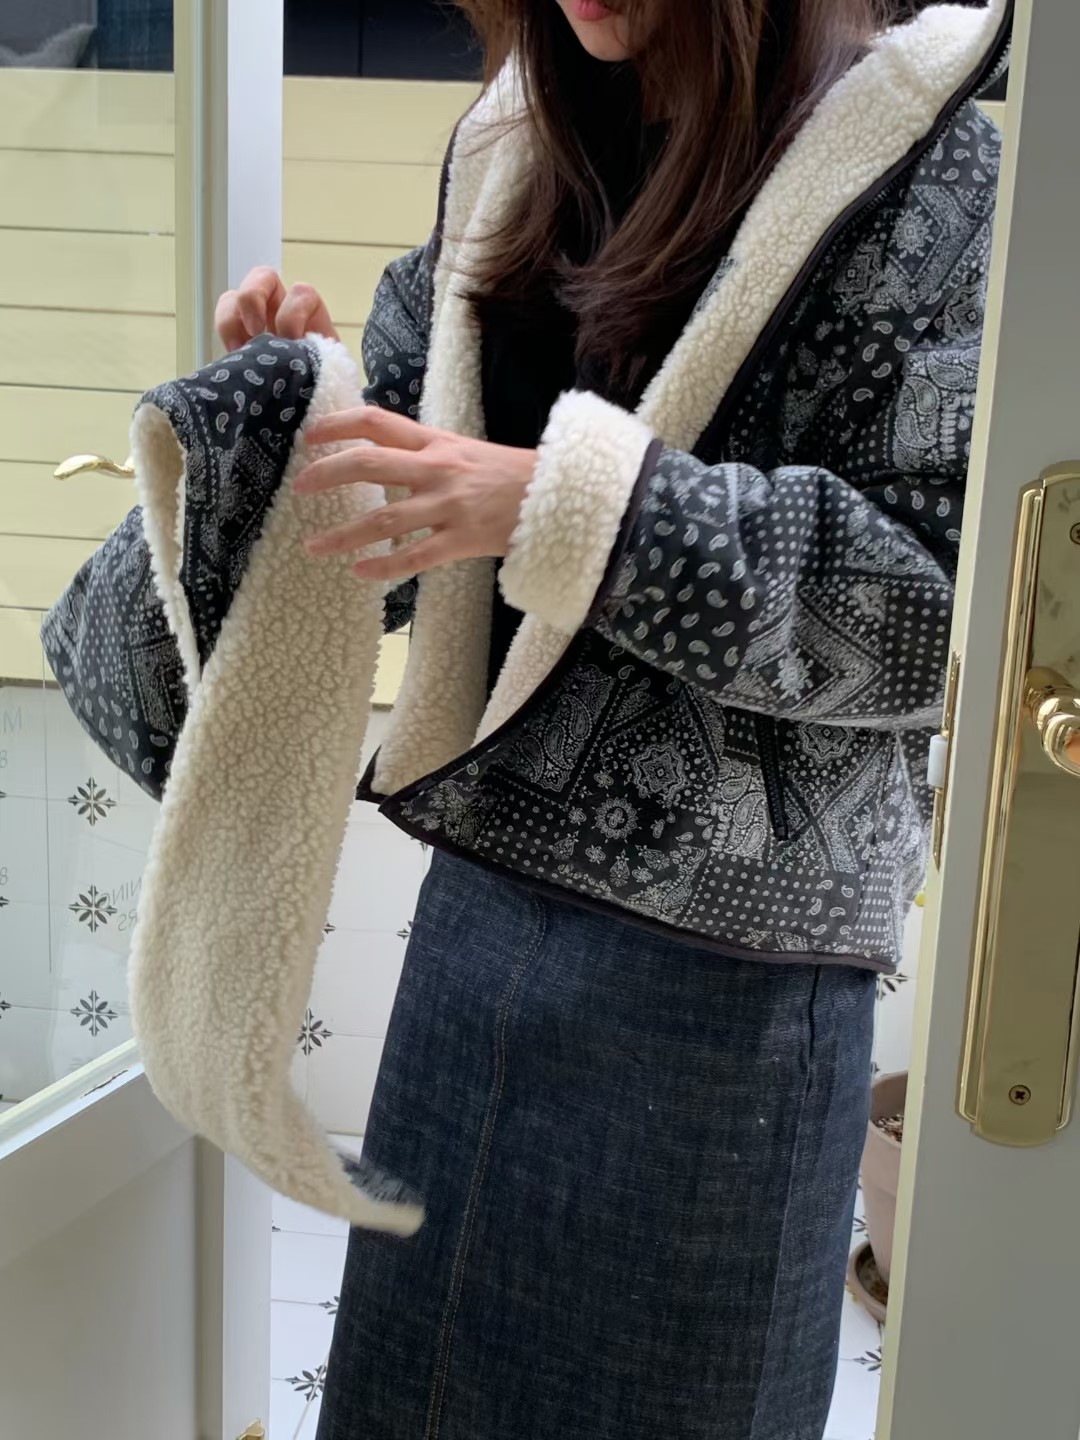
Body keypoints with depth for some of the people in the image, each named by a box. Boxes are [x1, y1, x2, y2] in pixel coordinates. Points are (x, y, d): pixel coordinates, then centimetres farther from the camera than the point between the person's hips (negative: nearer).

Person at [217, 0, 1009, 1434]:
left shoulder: (918, 160, -8)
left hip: (717, 946, -5)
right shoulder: (524, 142, 10)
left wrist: (573, 504, -23)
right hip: (487, 873, 6)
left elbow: (936, 598, -15)